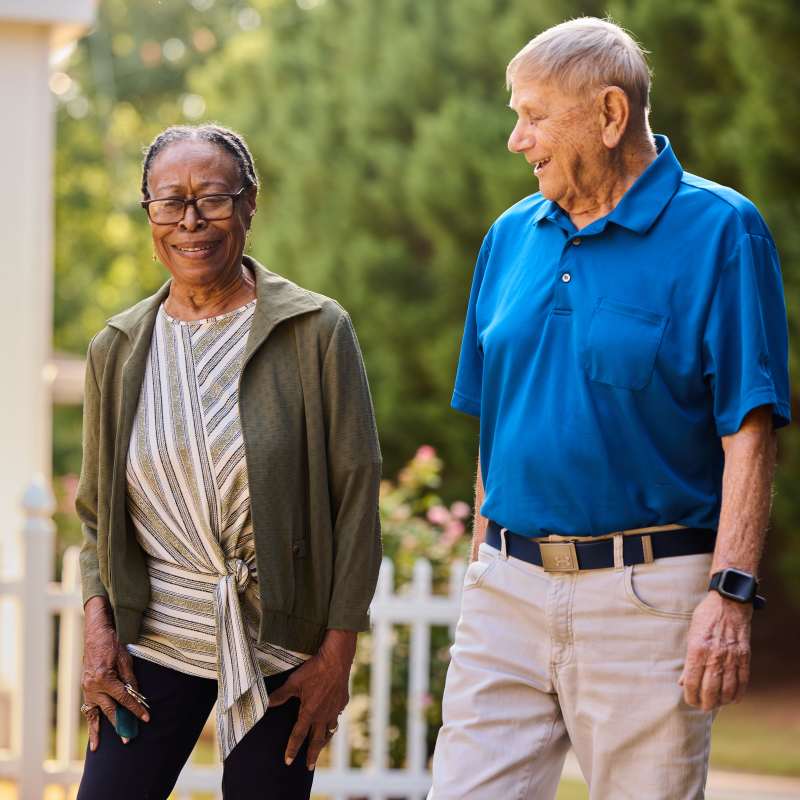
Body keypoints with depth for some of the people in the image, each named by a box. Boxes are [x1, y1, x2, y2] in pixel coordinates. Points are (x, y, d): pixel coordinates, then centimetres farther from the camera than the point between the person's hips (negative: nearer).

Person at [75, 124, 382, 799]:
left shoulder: (317, 330, -4)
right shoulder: (118, 349, 6)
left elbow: (356, 493, -4)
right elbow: (97, 510, 13)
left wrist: (339, 650, -6)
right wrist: (98, 626, -2)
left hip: (281, 645, -2)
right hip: (152, 638, 2)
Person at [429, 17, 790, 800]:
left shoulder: (718, 231, -6)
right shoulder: (512, 236, 12)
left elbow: (749, 432, -10)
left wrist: (730, 592, -17)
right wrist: (486, 570, 16)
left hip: (646, 593, -5)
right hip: (509, 592, 5)